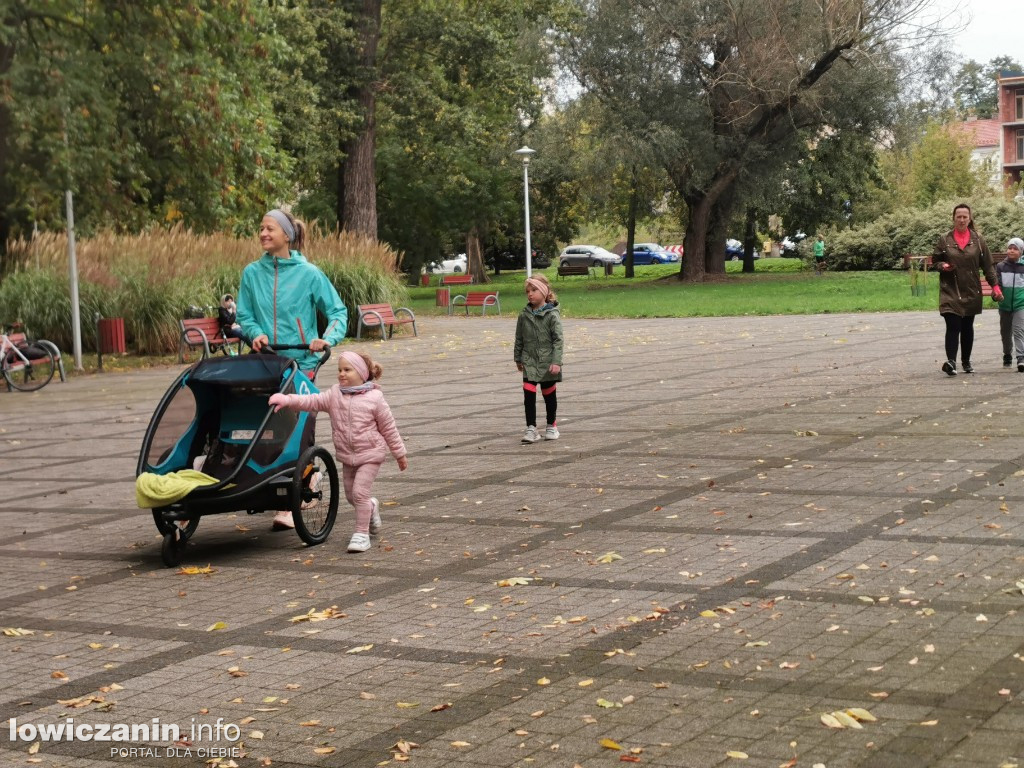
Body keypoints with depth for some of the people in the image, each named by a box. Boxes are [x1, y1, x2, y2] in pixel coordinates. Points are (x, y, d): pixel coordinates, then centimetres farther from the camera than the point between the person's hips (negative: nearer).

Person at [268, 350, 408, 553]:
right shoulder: (335, 395, 0)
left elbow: (388, 428, -4)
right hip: (346, 455, 5)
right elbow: (312, 401, -11)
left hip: (370, 453, -5)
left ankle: (362, 533, -4)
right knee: (351, 495, 13)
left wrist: (399, 454, 2)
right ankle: (371, 507, 44)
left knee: (360, 491, -14)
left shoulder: (374, 398, -10)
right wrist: (287, 400, -27)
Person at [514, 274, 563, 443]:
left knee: (549, 394, 11)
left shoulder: (552, 315, -11)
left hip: (547, 363, -3)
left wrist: (556, 361, -18)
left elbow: (558, 339, -12)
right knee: (528, 394, -7)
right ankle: (531, 429, -2)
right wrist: (518, 358, 15)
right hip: (529, 362, 3)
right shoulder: (524, 315, 1)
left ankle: (552, 426, 27)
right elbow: (519, 339, 11)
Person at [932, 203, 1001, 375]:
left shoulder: (977, 240, 3)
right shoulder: (945, 240, 1)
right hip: (950, 291, -2)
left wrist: (995, 285, -1)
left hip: (971, 291, 2)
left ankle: (966, 361, 23)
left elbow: (987, 265, 6)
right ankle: (951, 361, -22)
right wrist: (942, 266, -12)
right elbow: (934, 260, 10)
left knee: (967, 327, 11)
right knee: (953, 327, -15)